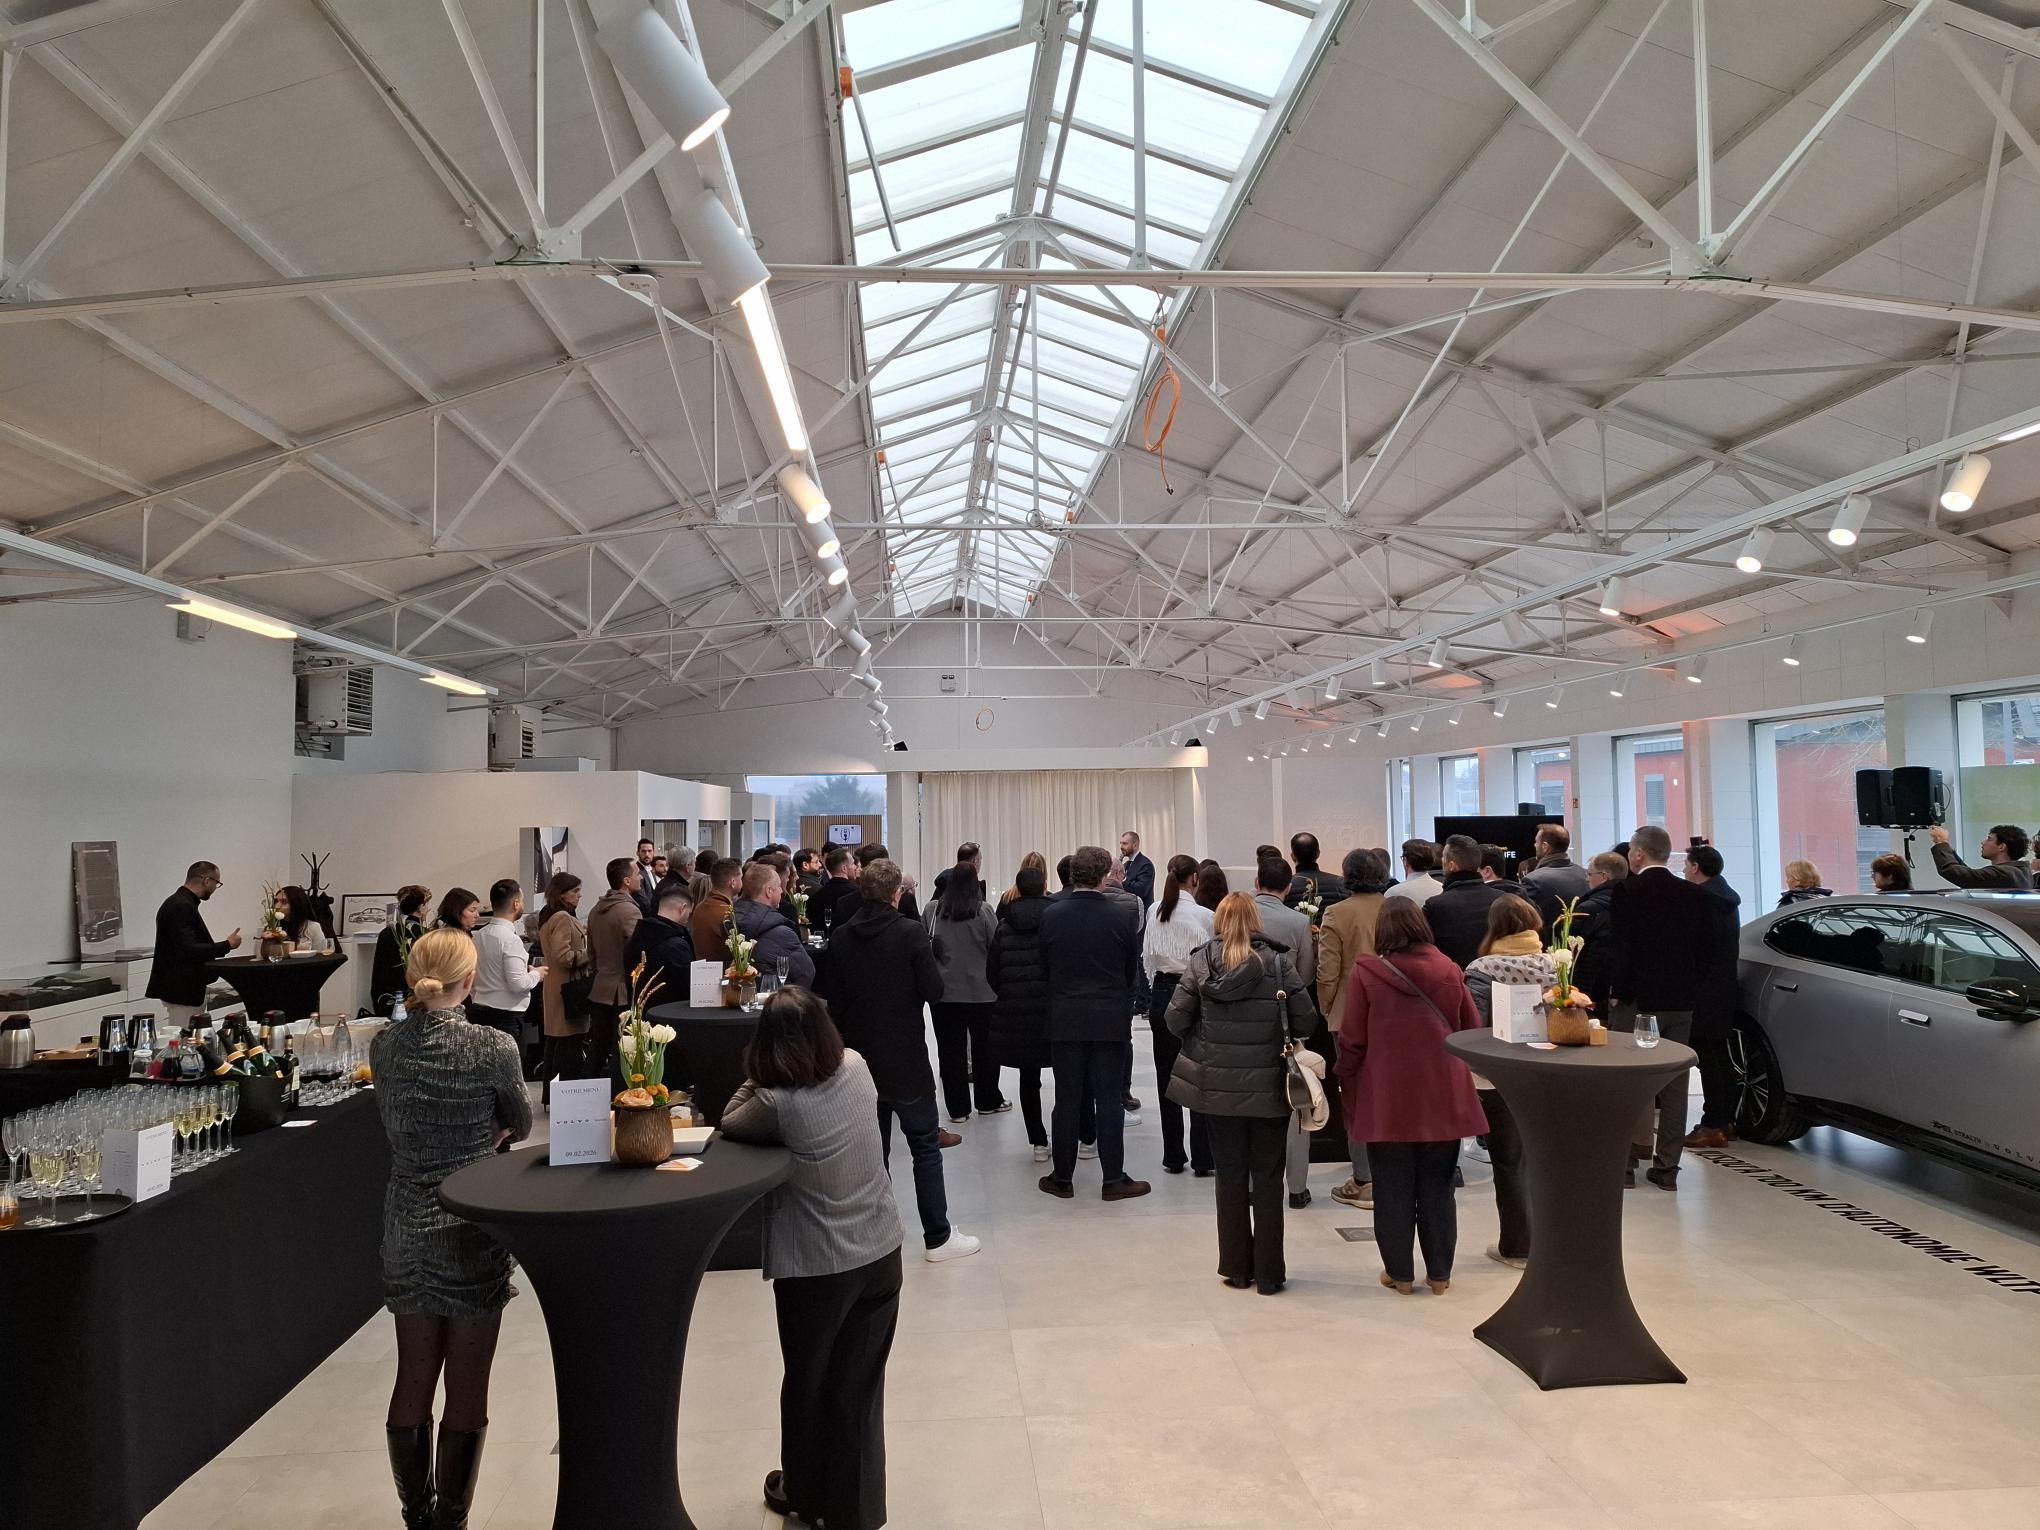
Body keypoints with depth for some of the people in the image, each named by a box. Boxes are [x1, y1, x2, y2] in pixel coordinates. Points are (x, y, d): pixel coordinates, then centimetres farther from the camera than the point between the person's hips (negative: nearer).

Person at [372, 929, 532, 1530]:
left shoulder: (384, 1046, -4)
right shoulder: (493, 1047, -16)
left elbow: (397, 1126, 9)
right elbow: (520, 1127, 0)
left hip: (409, 1228, 5)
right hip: (474, 1230, -4)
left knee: (413, 1381, 17)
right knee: (466, 1390, 7)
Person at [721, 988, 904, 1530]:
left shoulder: (778, 1103, -23)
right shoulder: (857, 1069, -8)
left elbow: (730, 1124, -3)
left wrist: (757, 1078, -4)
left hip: (815, 1267, -4)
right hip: (881, 1254, 4)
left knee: (808, 1383, 20)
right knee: (860, 1387, 17)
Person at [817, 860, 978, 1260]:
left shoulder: (841, 936, -3)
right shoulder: (911, 932, -16)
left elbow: (832, 998, 2)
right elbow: (933, 990, -15)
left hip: (859, 1056, 5)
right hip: (904, 1057, -4)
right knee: (925, 1147, 6)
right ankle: (938, 1237, 10)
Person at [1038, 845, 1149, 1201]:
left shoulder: (1051, 917, -5)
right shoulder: (1120, 919, -7)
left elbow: (1044, 965, 5)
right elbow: (1132, 971, 5)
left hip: (1064, 1020, 1)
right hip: (1111, 1021, -1)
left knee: (1066, 1100, 8)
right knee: (1110, 1100, 5)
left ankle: (1062, 1178, 15)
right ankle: (1114, 1179, 10)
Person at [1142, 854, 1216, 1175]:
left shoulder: (1155, 913, 0)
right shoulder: (1203, 916, -13)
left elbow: (1147, 958, 7)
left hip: (1161, 995, 4)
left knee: (1167, 1077, 10)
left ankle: (1172, 1157, 18)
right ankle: (1202, 1158, 7)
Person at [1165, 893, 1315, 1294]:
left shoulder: (1200, 963, -5)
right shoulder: (1279, 964, -8)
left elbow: (1175, 1021, -5)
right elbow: (1307, 1023, -6)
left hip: (1218, 1088, 1)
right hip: (1269, 1089, -1)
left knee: (1230, 1177, 13)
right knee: (1267, 1179, 10)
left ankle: (1236, 1268, 20)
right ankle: (1268, 1273, 15)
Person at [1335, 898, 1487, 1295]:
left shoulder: (1365, 973, -10)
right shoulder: (1449, 971, 0)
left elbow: (1351, 1041, -7)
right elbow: (1473, 1030, 8)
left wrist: (1348, 1087, 6)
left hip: (1387, 1099, -3)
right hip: (1443, 1098, 3)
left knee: (1393, 1189, 9)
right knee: (1437, 1187, 13)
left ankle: (1400, 1273, 17)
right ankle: (1439, 1274, 21)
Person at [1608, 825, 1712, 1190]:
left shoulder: (1627, 891, -11)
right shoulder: (1693, 895, 5)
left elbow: (1620, 947, -16)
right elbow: (1706, 949, 7)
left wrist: (1617, 991, -6)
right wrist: (1693, 991, 13)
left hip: (1636, 1000, -5)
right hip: (1680, 1001, 5)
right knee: (1673, 1083, 9)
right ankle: (1667, 1166, 13)